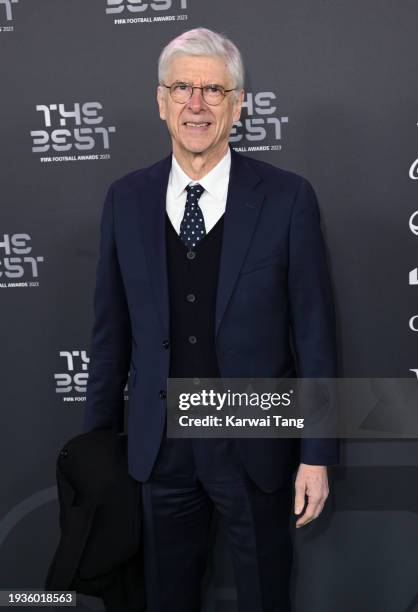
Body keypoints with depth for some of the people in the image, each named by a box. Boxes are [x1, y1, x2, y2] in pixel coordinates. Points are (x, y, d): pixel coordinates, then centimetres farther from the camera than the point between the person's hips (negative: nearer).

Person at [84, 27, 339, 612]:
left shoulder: (287, 197, -9)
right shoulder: (126, 198, 0)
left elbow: (314, 330, -7)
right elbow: (112, 328, 5)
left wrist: (317, 455, -6)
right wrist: (99, 436, 9)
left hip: (255, 444, -2)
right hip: (160, 444, 3)